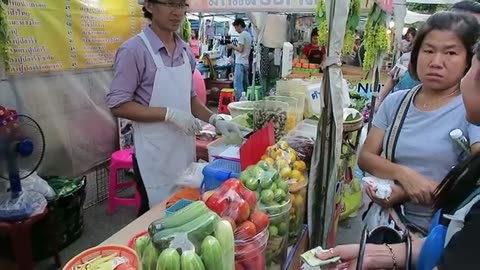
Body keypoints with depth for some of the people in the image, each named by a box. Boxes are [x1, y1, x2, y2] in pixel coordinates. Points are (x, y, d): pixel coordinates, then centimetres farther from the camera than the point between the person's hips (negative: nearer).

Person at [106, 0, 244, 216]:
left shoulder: (185, 50, 6)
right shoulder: (134, 50, -13)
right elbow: (118, 105, -15)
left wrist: (214, 119, -2)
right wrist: (169, 114, -22)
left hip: (185, 148, 6)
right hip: (155, 154, -6)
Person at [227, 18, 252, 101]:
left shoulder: (242, 35, -11)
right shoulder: (248, 35, 16)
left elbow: (240, 49, -17)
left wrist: (232, 46, -2)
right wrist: (235, 46, 16)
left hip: (240, 63, -9)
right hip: (246, 63, 10)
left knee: (238, 85, -9)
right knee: (245, 85, 12)